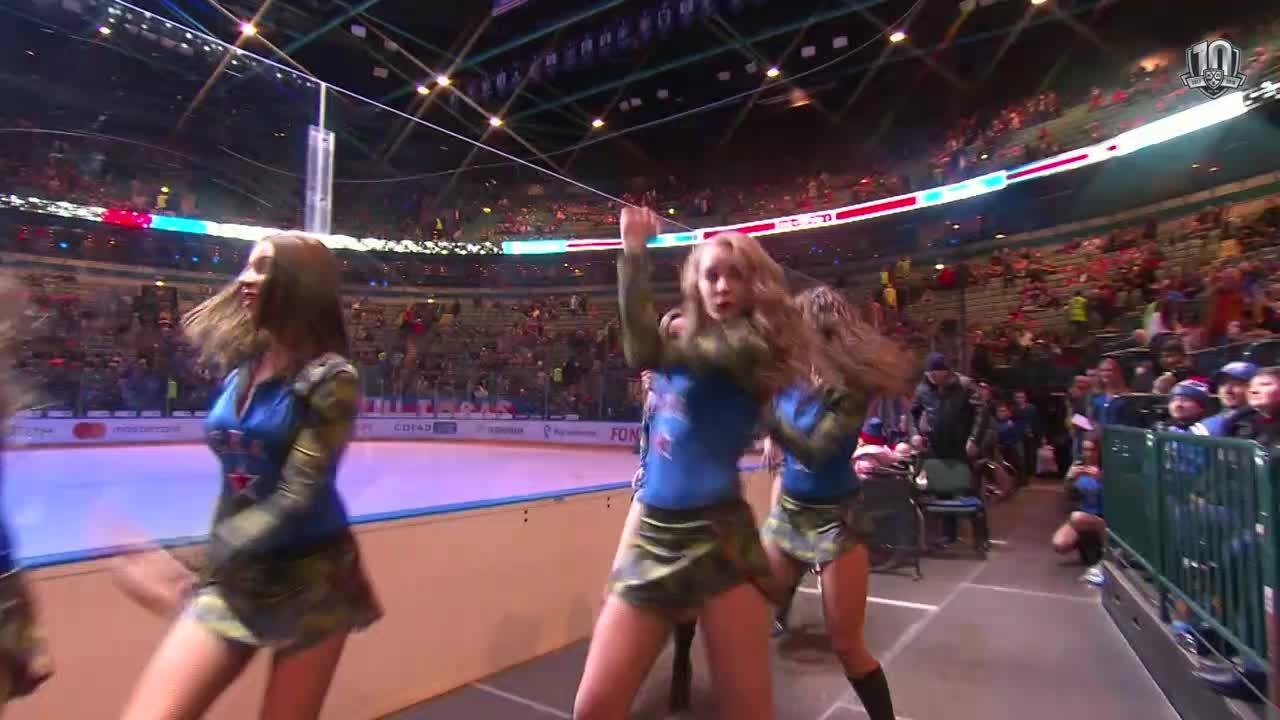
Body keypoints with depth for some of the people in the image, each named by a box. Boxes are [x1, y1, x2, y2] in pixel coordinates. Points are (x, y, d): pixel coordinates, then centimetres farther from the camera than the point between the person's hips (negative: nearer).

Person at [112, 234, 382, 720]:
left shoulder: (328, 378, -16)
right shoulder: (241, 372, 4)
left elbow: (299, 495, -21)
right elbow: (235, 479, 12)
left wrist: (201, 566, -23)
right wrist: (213, 564, 15)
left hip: (309, 578, -5)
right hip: (236, 578, 5)